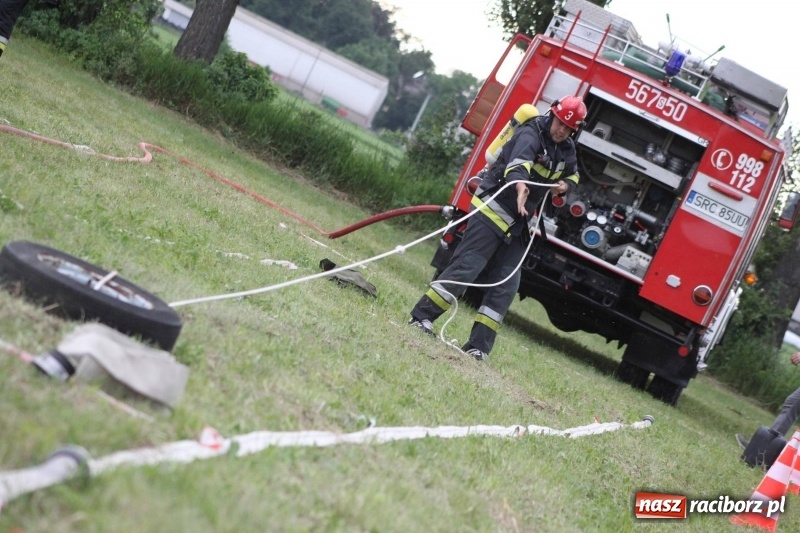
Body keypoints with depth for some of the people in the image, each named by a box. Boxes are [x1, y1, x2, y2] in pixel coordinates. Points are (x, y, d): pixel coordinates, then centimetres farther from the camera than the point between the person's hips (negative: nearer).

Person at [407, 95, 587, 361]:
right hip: (493, 209, -8)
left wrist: (566, 184, 7)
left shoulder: (567, 150, 9)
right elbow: (518, 162, -40)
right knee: (467, 264, -15)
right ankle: (421, 317, -10)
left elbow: (572, 173, 31)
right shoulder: (531, 135, -17)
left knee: (506, 285, 0)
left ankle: (478, 347, 1)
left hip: (516, 224, 8)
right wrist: (520, 186, -61)